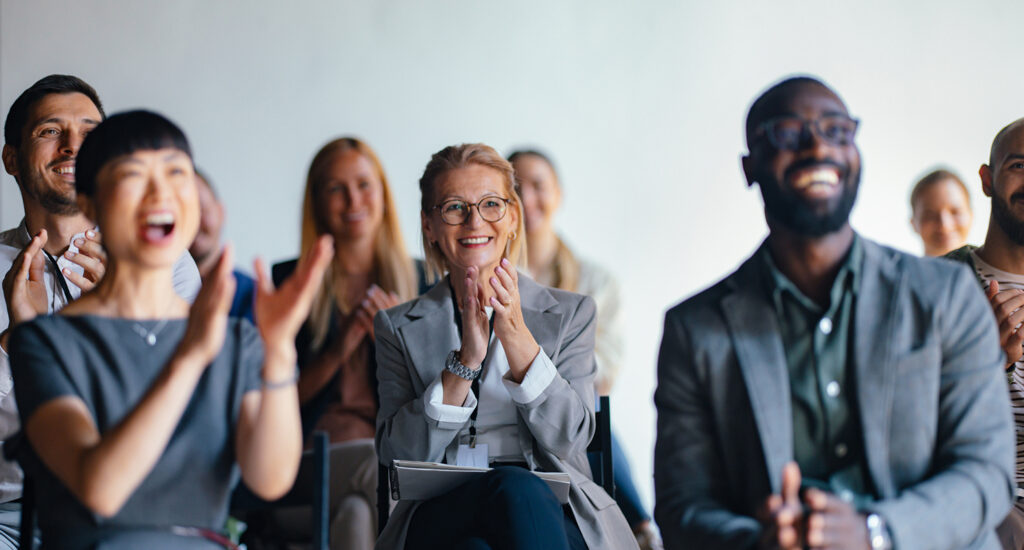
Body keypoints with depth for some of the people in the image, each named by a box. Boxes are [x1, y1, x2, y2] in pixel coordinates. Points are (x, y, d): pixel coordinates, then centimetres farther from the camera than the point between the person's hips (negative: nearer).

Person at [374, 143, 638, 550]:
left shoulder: (569, 314, 15)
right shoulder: (400, 328, 15)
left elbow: (569, 438, 1)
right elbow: (396, 453, 2)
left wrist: (515, 335, -11)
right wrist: (465, 360, -11)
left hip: (553, 509, 0)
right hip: (440, 513, 0)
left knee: (519, 491, -38)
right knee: (511, 487, -36)